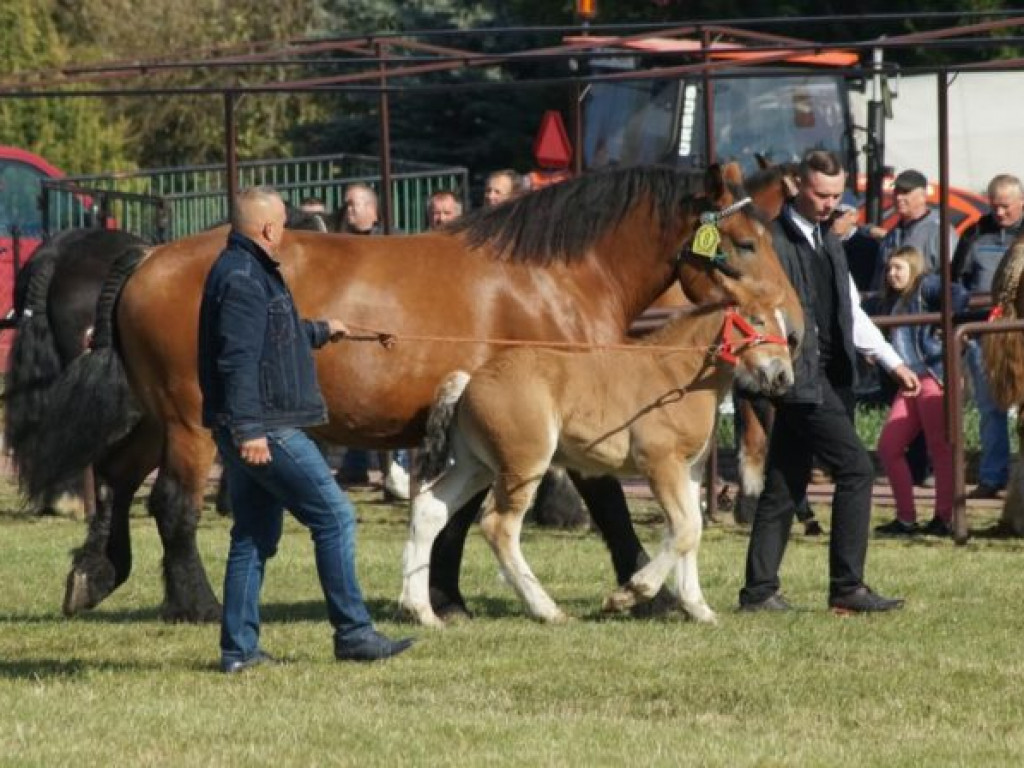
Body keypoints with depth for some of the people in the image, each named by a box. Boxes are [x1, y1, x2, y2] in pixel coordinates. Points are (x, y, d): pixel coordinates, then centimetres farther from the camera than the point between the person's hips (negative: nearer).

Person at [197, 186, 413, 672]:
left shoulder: (252, 274, 18)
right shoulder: (243, 279, -16)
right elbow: (239, 358, -24)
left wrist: (319, 332, 54)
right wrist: (248, 429, -29)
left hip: (251, 431, 11)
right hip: (263, 430, -11)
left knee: (255, 536, 12)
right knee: (334, 517, -6)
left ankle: (239, 649, 12)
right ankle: (353, 633, -4)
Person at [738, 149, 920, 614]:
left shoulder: (829, 244, 18)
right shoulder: (774, 240, -9)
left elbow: (852, 312, 23)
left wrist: (892, 363, 17)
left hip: (829, 379, 9)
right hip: (801, 379, -9)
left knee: (786, 486, 10)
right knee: (855, 470, -13)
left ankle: (759, 590, 14)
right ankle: (847, 588, -11)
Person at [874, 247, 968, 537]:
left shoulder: (926, 286, -2)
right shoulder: (895, 301, 23)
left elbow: (959, 294, -18)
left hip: (934, 374, -9)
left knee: (940, 448, -6)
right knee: (887, 447, 5)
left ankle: (944, 519, -3)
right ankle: (906, 519, 10)